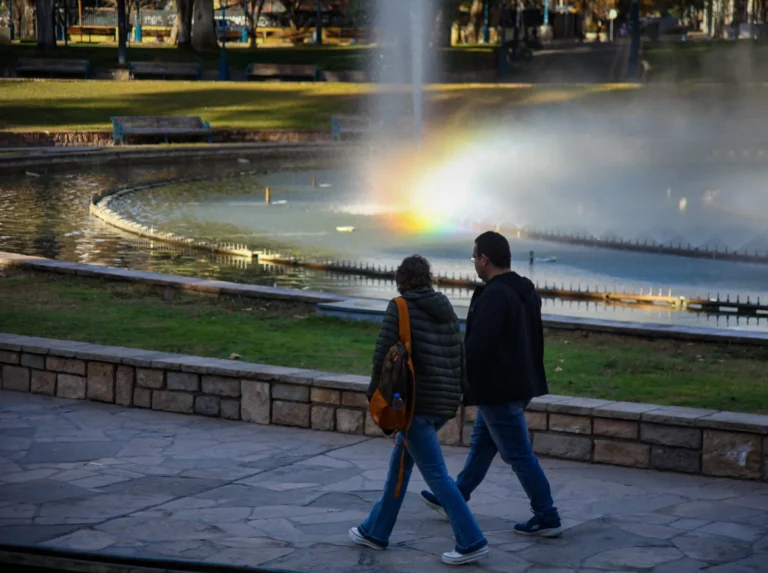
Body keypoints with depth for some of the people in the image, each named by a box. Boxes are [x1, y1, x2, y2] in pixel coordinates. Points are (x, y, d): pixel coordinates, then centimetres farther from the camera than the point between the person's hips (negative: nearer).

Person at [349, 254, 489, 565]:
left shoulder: (400, 308, -8)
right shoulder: (446, 311, 11)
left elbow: (383, 353, -12)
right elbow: (460, 357, 12)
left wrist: (376, 392, 2)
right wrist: (453, 397, 20)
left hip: (415, 401, -8)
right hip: (444, 402, 8)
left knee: (436, 474, -5)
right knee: (400, 462, 19)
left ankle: (471, 542, -8)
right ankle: (376, 531, 28)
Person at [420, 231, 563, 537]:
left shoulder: (494, 295, -22)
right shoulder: (527, 292, 10)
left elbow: (476, 345, -26)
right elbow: (534, 340, 17)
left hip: (498, 389, -10)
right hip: (520, 384, 10)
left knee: (519, 455, -2)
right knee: (481, 444, 20)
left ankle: (547, 518, 2)